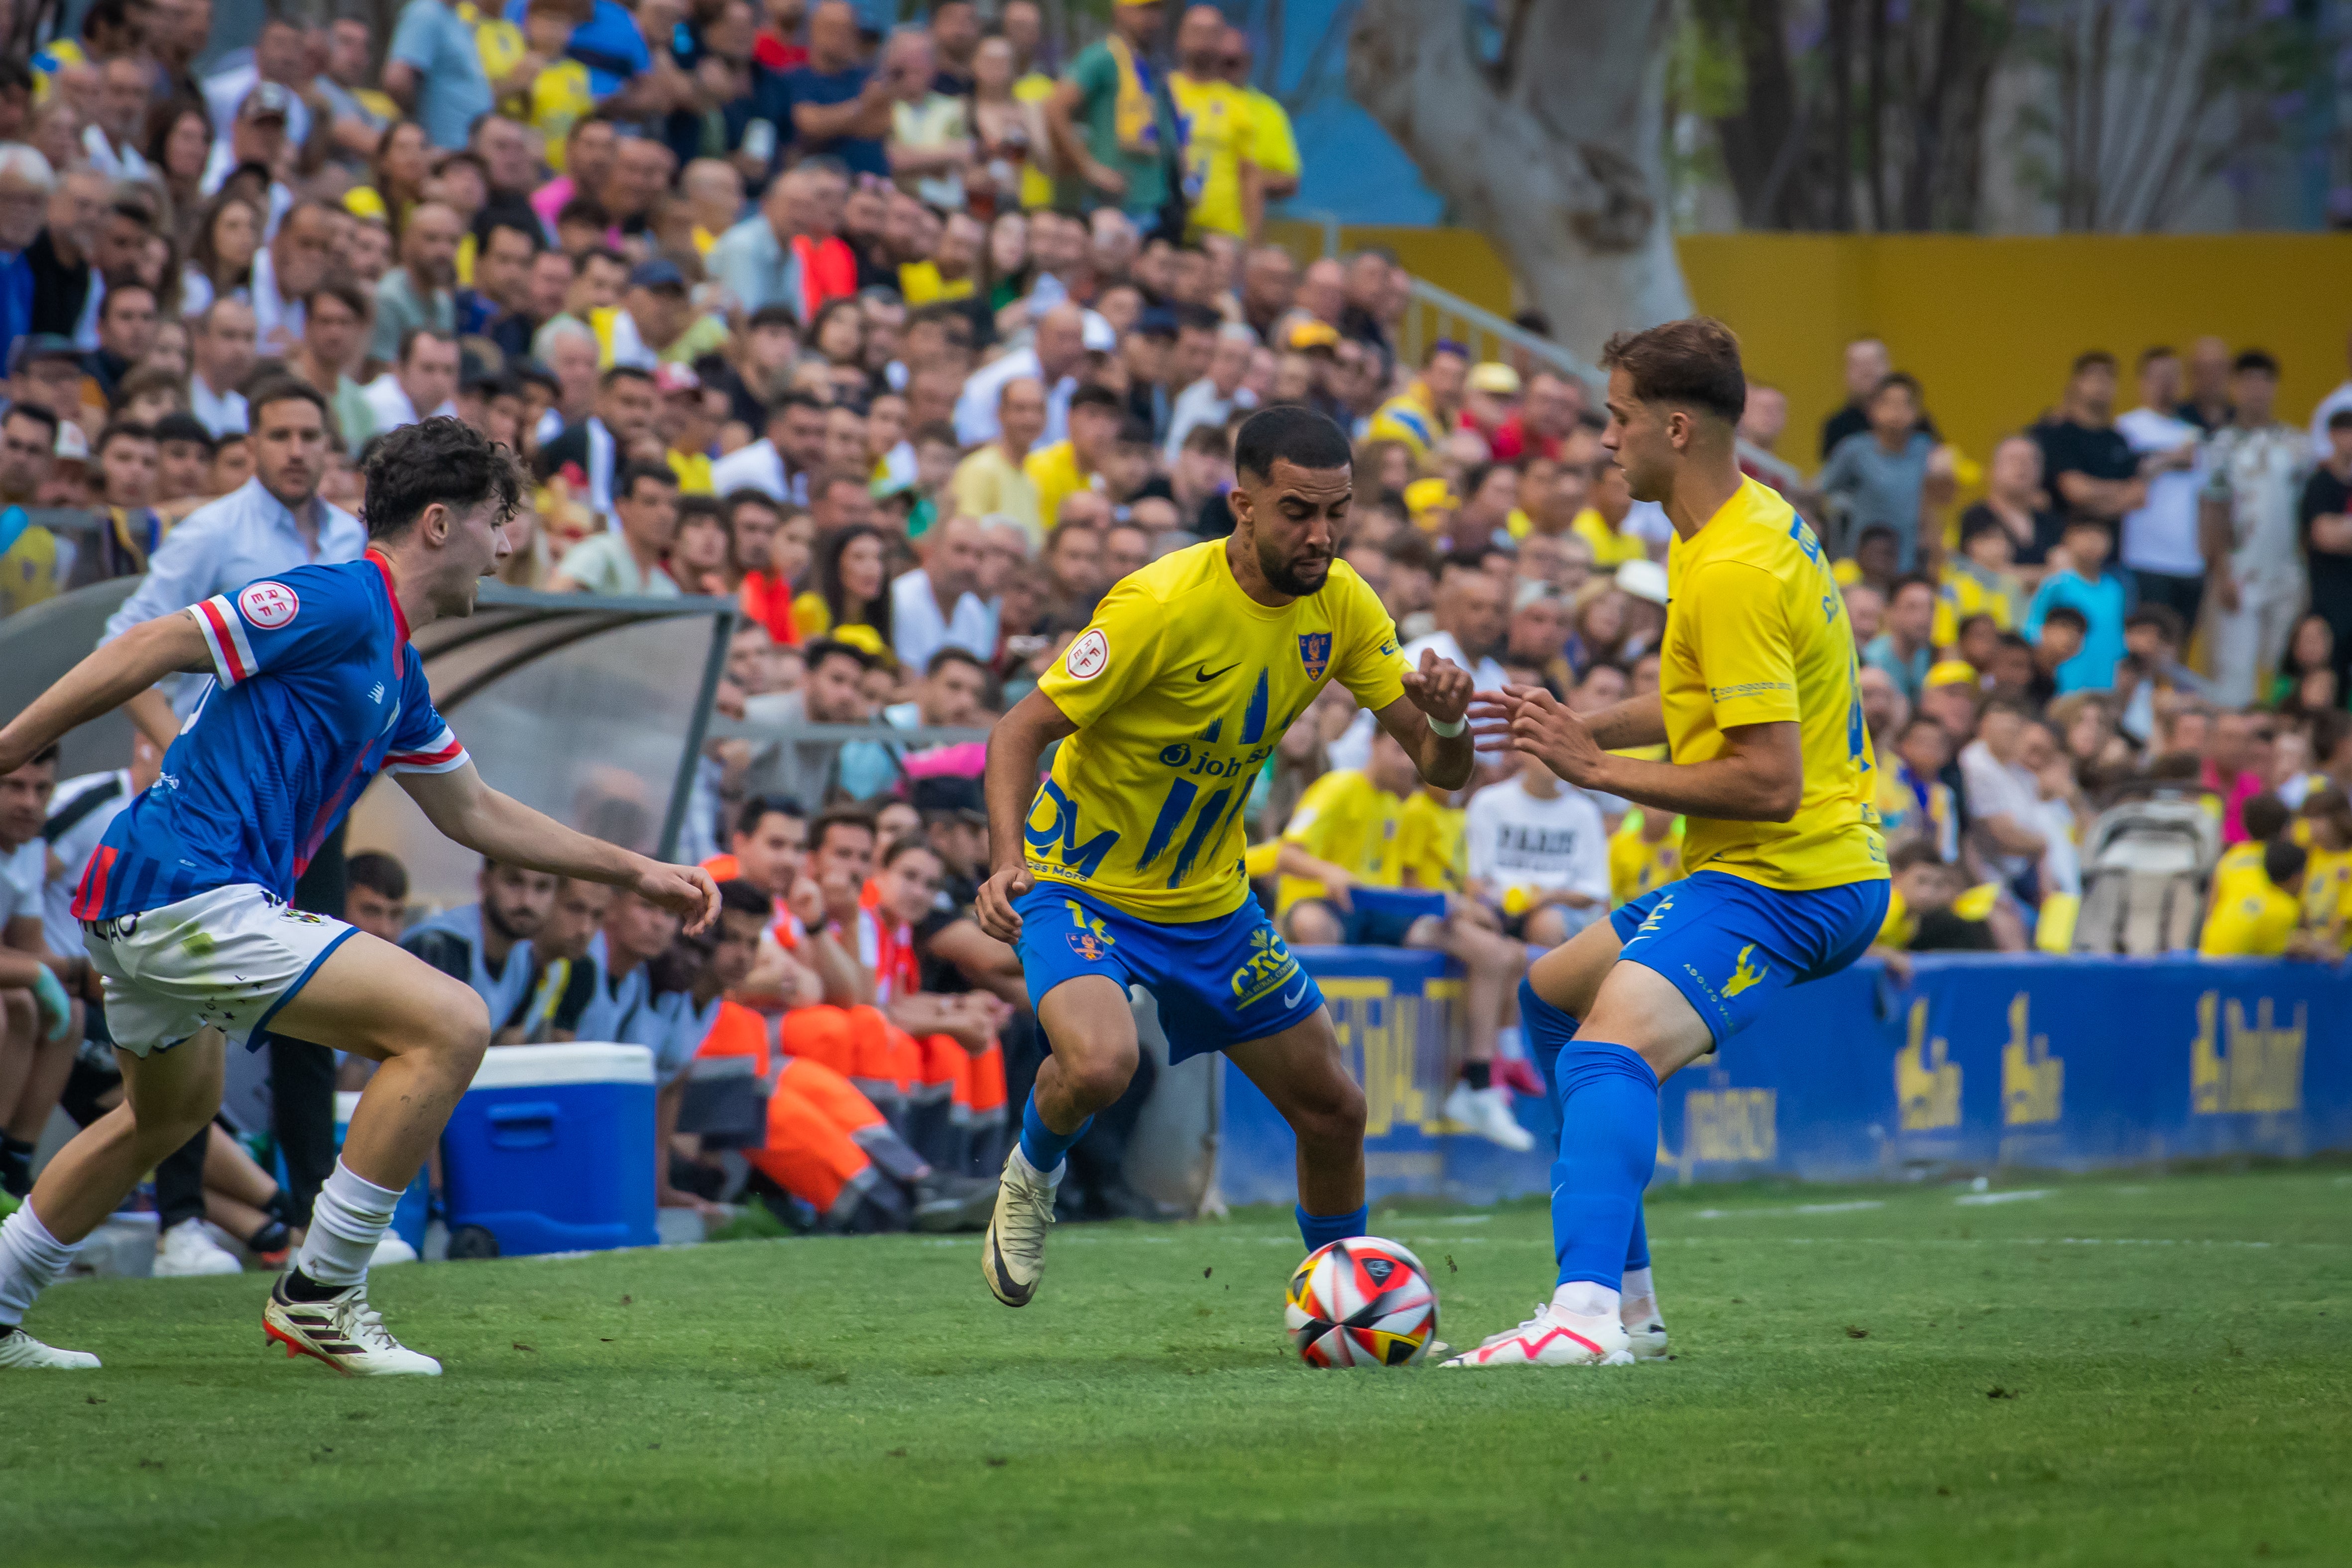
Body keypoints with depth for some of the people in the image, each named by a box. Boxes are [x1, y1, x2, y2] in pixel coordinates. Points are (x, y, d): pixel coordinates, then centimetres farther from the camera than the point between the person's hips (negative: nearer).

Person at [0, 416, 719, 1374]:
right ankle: (319, 1296, -8)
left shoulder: (395, 673, 19)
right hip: (192, 894, -11)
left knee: (172, 1113, 34)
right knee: (449, 1024, -14)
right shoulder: (341, 604, -12)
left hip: (140, 913, 11)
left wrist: (639, 874, 30)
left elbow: (476, 815, 30)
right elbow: (149, 650, -16)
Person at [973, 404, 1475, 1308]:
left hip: (1210, 900, 6)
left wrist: (1448, 719, -29)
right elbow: (1022, 730, -21)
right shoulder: (1161, 606, -26)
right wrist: (1008, 859, -38)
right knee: (1100, 1065, -33)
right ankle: (1031, 1179, 1)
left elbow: (1438, 768, -4)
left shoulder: (1340, 605, -7)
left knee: (1334, 1111, 7)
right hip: (1080, 885, -6)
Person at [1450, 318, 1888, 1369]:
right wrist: (1586, 725, 11)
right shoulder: (1756, 520, 11)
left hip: (1783, 880, -11)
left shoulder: (1733, 572, -21)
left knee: (1609, 1046, -31)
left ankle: (1588, 1313, -51)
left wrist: (1597, 768, -19)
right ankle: (1625, 1298, 29)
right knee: (1550, 996, 27)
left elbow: (1769, 779, -25)